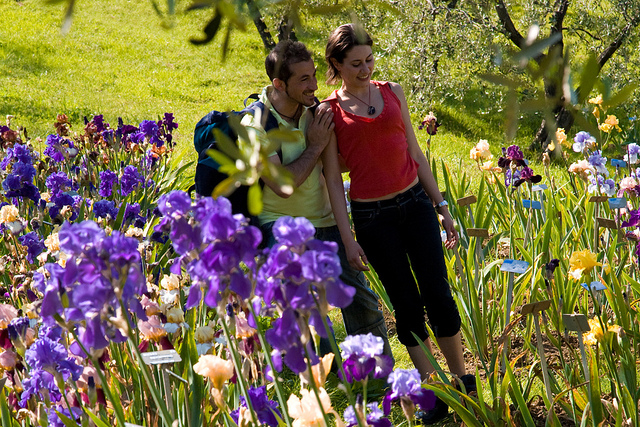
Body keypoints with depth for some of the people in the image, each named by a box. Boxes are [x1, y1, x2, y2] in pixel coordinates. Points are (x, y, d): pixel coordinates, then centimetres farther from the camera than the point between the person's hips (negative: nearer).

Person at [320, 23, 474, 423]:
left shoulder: (393, 92, 6)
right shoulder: (330, 111, -2)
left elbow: (416, 154, 11)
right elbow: (333, 179, -3)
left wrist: (442, 206, 9)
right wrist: (348, 239, -7)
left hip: (415, 203, 2)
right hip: (371, 217, -2)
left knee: (438, 295, 1)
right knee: (407, 302, 4)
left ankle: (464, 382, 16)